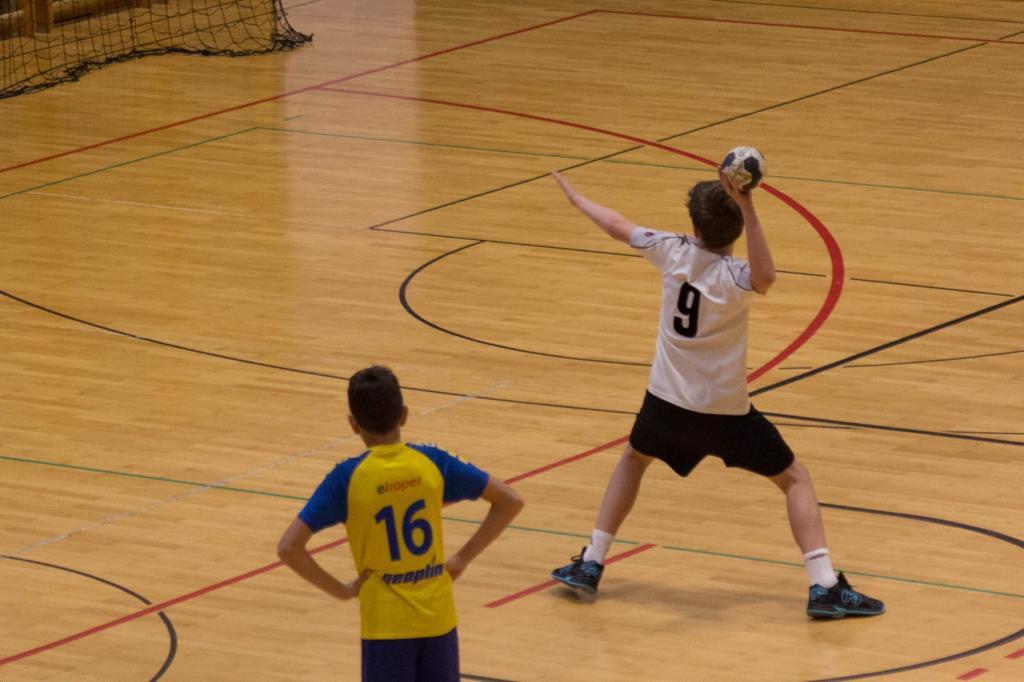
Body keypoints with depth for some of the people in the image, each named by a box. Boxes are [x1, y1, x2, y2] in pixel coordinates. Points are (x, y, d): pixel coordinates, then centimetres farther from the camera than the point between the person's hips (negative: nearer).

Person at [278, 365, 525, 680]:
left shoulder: (348, 477, -12)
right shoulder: (433, 463, -4)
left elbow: (288, 548, -18)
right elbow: (510, 502, 4)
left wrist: (341, 590, -7)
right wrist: (463, 558, 5)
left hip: (387, 625, -3)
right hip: (438, 618, 3)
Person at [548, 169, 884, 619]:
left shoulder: (674, 252, -8)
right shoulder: (733, 276, -20)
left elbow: (617, 227, 6)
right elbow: (764, 279, -45)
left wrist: (575, 197, 23)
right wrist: (748, 211, -49)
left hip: (667, 401, 4)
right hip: (725, 411, -4)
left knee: (633, 459, 32)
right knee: (794, 479, 7)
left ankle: (590, 564, 26)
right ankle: (824, 587, -7)